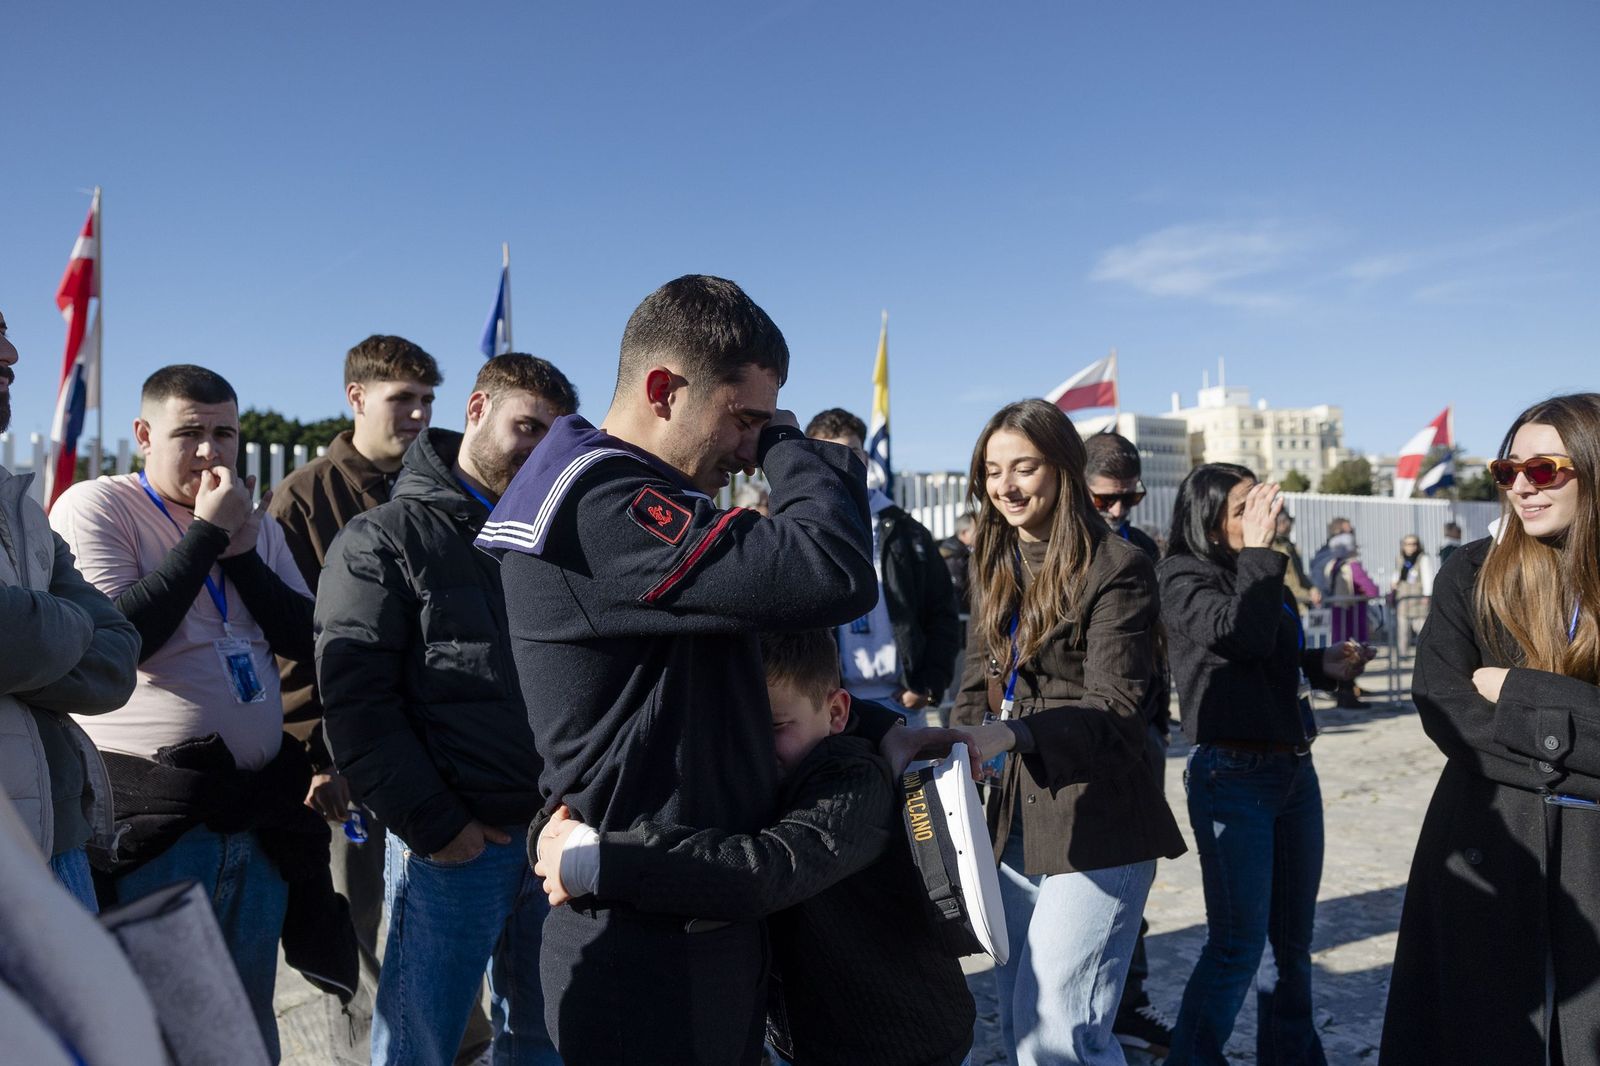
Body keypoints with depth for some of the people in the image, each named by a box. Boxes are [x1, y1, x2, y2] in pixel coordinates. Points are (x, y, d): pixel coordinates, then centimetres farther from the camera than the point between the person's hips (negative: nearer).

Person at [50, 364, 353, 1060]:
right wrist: (206, 533, -14)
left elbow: (306, 638, 5)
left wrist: (240, 551, -6)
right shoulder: (95, 506, -5)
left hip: (260, 813, 6)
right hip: (152, 820, -5)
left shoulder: (256, 523, 12)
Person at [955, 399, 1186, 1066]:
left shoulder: (1117, 569, -11)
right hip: (1016, 817, 7)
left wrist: (1011, 735, -33)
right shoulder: (995, 566, 11)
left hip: (1094, 826, -7)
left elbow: (1116, 711, -17)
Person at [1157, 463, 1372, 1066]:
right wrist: (1258, 550, -21)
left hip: (1294, 769, 8)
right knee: (1238, 942, -2)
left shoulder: (1263, 577, 10)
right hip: (1232, 774, -7)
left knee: (1292, 935, 18)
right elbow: (1243, 636, -27)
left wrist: (1325, 664, 6)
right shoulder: (1184, 576, -10)